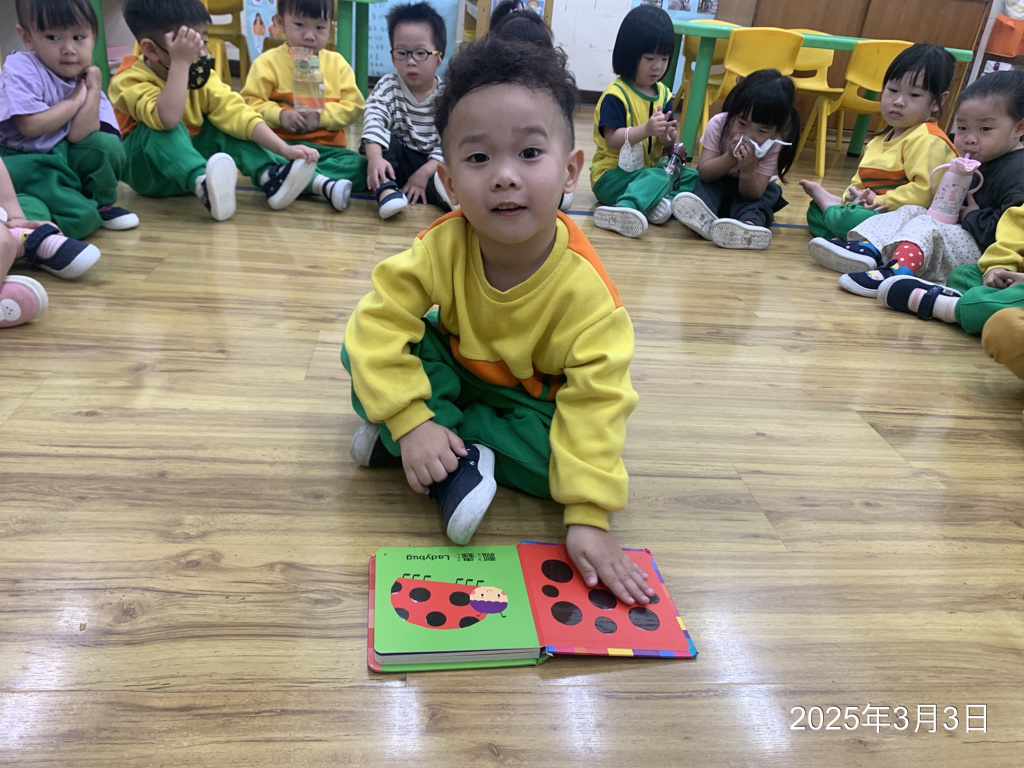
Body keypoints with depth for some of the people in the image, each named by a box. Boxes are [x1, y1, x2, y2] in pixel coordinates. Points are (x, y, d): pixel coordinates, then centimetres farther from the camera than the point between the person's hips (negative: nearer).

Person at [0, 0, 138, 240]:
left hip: (63, 157, 6)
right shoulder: (22, 70, -14)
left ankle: (102, 204, 3)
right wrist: (75, 100, -16)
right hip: (23, 162, -6)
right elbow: (30, 126, -25)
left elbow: (78, 136, -13)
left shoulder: (86, 79, 1)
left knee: (108, 145, -19)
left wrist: (93, 90, -16)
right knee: (81, 216, -28)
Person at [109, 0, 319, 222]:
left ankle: (270, 178, -29)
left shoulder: (200, 76, -6)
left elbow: (236, 113, -17)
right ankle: (203, 185, -51)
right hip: (147, 173, -5)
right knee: (162, 129, -30)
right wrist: (181, 62, -40)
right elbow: (168, 119, -41)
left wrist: (284, 149, -29)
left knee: (223, 124, -12)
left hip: (190, 160, 5)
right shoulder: (128, 81, -22)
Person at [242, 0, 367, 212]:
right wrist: (280, 115, -20)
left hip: (329, 146, 3)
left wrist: (322, 116, -13)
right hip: (282, 144, -2)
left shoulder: (337, 63, 10)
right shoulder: (268, 62, 3)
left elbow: (354, 105, 3)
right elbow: (250, 102, -2)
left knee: (360, 166, -24)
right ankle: (324, 184, -51)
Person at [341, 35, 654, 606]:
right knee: (361, 352, -23)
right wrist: (411, 420, -36)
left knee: (560, 446, -31)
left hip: (533, 399, -1)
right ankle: (460, 460, -20)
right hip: (454, 373, 1)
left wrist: (588, 518, -37)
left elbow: (596, 403, -33)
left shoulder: (587, 290, -33)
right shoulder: (441, 248, -27)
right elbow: (378, 324, -25)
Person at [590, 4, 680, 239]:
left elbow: (671, 139, 7)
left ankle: (662, 202, -29)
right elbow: (612, 139, -22)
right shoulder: (615, 94, -13)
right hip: (612, 174, -8)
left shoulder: (663, 93, 9)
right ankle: (625, 209, -55)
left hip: (648, 169, 8)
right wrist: (646, 129, -34)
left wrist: (668, 136, -18)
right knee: (658, 178, -34)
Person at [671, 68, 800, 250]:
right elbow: (704, 173, -25)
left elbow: (752, 194, -27)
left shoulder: (773, 146, -25)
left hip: (747, 188, 0)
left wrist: (748, 171, -46)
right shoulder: (718, 124, -25)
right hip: (716, 182, 0)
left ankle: (749, 224, -60)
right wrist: (730, 157, -41)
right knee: (704, 185, -30)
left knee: (770, 193, -30)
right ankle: (706, 219, -60)